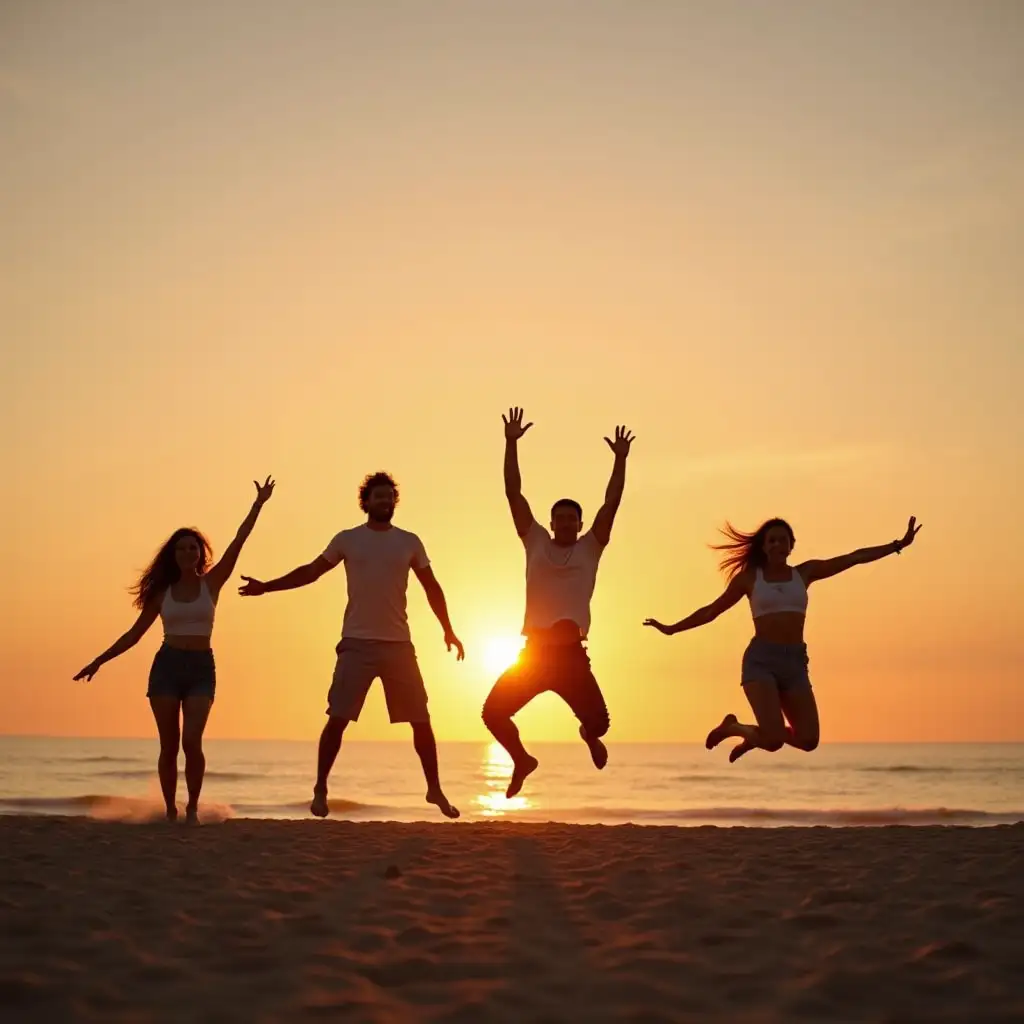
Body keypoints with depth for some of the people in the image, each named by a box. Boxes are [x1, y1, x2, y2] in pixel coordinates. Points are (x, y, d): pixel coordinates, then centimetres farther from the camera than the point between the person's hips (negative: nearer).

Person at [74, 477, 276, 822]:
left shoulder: (212, 583, 4)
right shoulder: (162, 592, 8)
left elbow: (238, 542, -4)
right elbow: (134, 634, 13)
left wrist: (259, 503, -11)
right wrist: (99, 660, 8)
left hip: (201, 668, -1)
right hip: (166, 666, 1)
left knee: (192, 742, -16)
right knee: (169, 746, 0)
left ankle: (192, 809, -1)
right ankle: (170, 812, 10)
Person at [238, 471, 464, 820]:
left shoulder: (409, 542, 8)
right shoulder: (347, 539, 5)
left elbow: (431, 587, 12)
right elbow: (310, 572, 7)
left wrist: (448, 630, 8)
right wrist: (266, 586, 1)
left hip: (399, 644, 2)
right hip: (357, 643, -2)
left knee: (421, 720, 3)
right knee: (337, 718, -7)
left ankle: (435, 790, 17)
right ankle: (320, 790, 4)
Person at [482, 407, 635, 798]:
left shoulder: (590, 549, 7)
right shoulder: (535, 542, 8)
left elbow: (611, 504, -1)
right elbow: (513, 493, 3)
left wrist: (620, 459, -8)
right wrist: (511, 443, -3)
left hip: (571, 654, -1)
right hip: (534, 651, 1)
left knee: (598, 721, -11)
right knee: (493, 712, -8)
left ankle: (588, 736, 31)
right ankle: (521, 759, 24)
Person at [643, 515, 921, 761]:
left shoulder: (805, 572, 13)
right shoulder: (749, 578, 7)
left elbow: (854, 557, 9)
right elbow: (711, 611, 14)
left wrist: (898, 545, 4)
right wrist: (671, 629, 14)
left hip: (795, 662, 4)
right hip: (760, 660, -4)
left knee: (808, 739, -7)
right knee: (774, 740, -20)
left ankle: (754, 735, 23)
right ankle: (732, 727, 14)